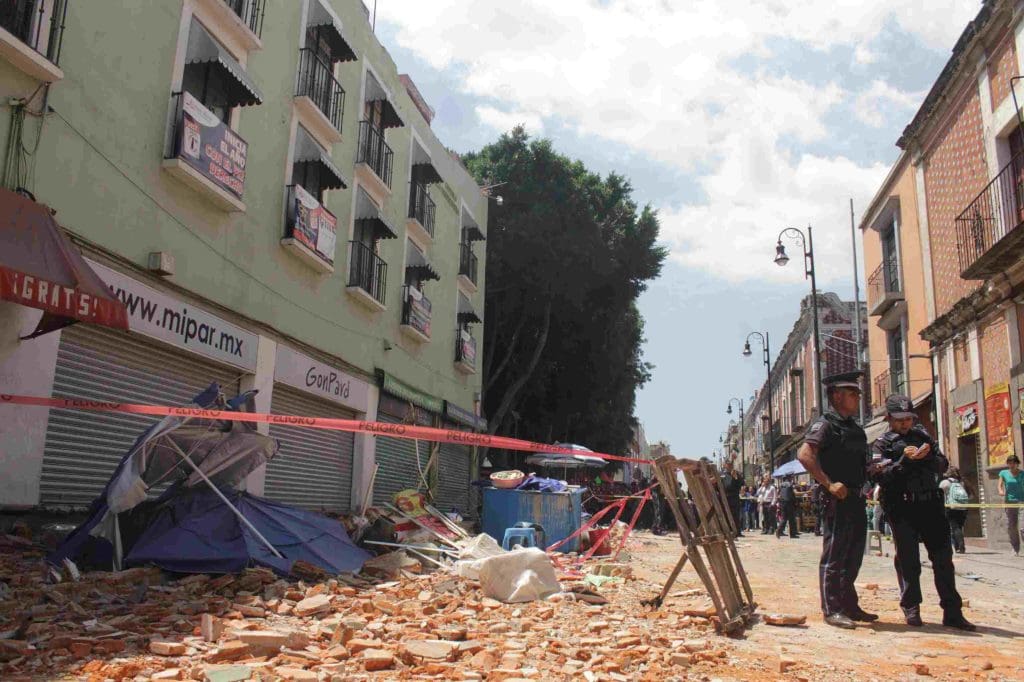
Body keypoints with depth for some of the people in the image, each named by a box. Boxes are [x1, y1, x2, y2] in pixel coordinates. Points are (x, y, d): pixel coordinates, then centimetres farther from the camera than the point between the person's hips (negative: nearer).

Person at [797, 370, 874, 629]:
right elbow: (804, 455, -23)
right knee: (834, 556, -4)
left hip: (856, 499, 9)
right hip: (837, 500, -9)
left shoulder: (854, 428, 17)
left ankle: (849, 605, 26)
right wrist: (829, 484, -24)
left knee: (853, 556, 15)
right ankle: (832, 610, 2)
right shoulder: (825, 424, -10)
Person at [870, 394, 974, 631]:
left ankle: (952, 611, 10)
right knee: (908, 559, 3)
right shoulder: (882, 444, 1)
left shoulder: (922, 435, 14)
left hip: (931, 504, 4)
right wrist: (904, 460, -21)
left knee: (943, 557, 4)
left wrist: (928, 456, -10)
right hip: (902, 508, -4)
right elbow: (879, 476, -11)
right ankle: (911, 608, 15)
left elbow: (943, 464, 11)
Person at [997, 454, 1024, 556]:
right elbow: (1000, 484, 5)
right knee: (1011, 526, 4)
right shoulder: (1004, 473, 8)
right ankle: (1016, 549, 15)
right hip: (1009, 501, 2)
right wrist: (1001, 491, -16)